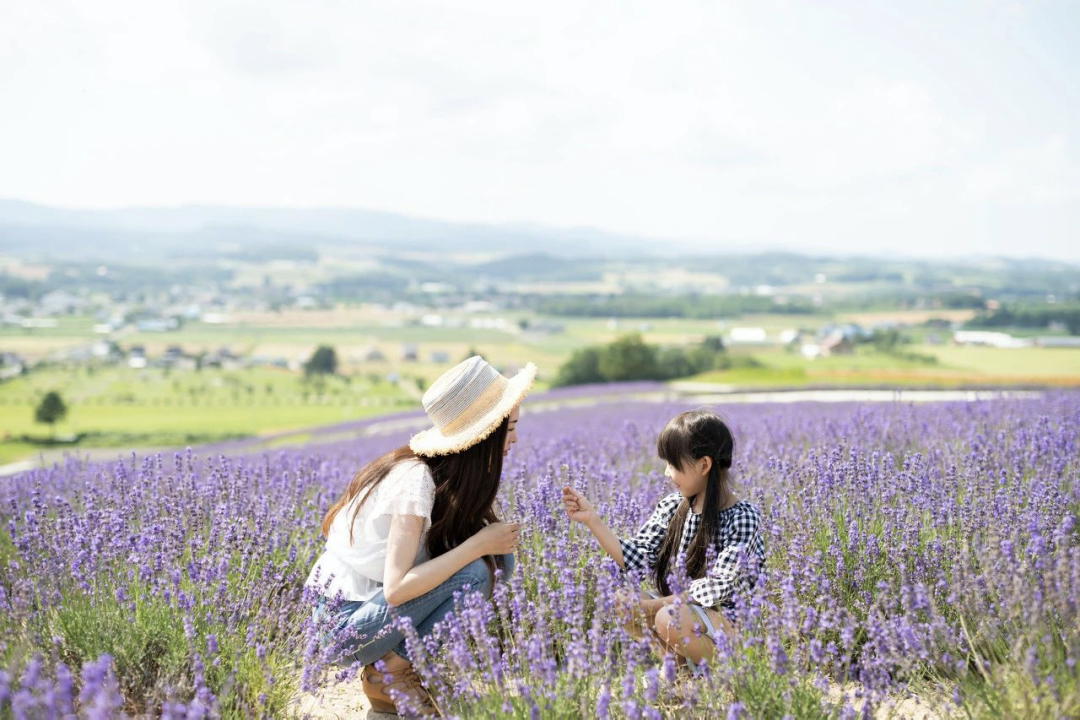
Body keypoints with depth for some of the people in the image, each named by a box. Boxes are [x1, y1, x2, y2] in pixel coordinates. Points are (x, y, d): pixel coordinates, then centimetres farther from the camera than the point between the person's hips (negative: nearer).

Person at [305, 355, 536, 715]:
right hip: (342, 622, -9)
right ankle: (389, 673, -5)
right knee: (474, 571, -24)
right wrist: (479, 543, -26)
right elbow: (396, 589, -30)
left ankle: (391, 667, 5)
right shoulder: (414, 480, -25)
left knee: (497, 559, 0)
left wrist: (493, 541, -13)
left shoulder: (441, 471, 1)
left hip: (373, 602, 9)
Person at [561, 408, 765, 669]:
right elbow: (638, 558, -5)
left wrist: (655, 604, -22)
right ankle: (678, 663, -3)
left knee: (670, 619, -33)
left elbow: (717, 587, -21)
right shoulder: (671, 507, 1)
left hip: (728, 620, -6)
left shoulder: (742, 517, -16)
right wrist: (592, 520, -13)